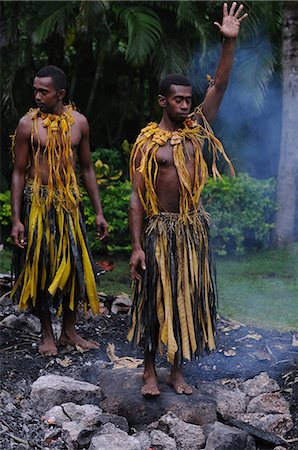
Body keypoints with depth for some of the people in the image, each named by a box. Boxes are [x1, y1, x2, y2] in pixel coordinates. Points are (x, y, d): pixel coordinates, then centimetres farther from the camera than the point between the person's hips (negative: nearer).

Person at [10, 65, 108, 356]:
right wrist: (16, 219, -10)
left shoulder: (78, 122, 2)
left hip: (69, 201, 3)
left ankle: (69, 332, 22)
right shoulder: (28, 124, -7)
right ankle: (47, 335, 18)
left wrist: (99, 212, 7)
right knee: (39, 267, 4)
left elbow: (86, 168, 9)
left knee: (74, 265, 7)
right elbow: (19, 173, -4)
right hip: (37, 202, -3)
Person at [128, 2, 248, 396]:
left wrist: (229, 42, -11)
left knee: (188, 298, 9)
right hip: (160, 229, -4)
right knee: (155, 300, 1)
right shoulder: (148, 143, -6)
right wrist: (136, 246, -13)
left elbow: (219, 86, 0)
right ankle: (150, 371, 14)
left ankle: (177, 370, 20)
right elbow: (137, 196, -8)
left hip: (193, 227, 4)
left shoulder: (195, 129, 6)